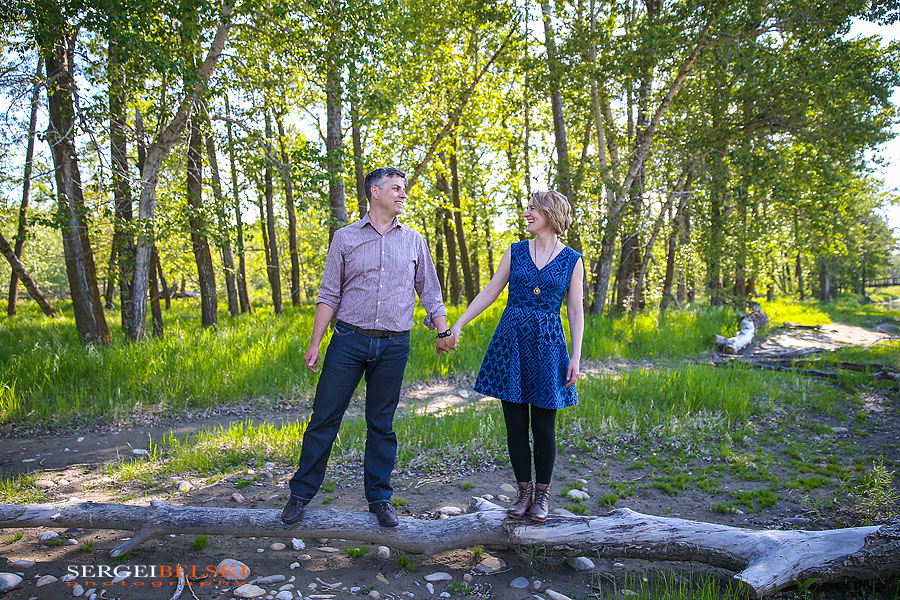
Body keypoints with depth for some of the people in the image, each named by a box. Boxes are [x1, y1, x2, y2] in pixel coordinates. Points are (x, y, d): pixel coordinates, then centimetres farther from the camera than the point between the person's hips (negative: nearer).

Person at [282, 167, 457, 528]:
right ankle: (301, 493, 19)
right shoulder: (345, 238, 5)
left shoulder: (413, 241, 10)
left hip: (394, 346, 1)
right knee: (324, 417, 2)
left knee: (382, 424, 9)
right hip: (349, 339, -1)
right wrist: (314, 344, -1)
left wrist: (443, 330, 0)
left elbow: (429, 292, 14)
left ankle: (380, 498, 22)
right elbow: (329, 295, 4)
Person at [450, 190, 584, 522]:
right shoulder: (515, 252, 8)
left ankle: (542, 494, 21)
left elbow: (575, 311, 3)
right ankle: (524, 491, 21)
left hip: (547, 345, -2)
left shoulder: (572, 260, 3)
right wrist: (459, 324, 2)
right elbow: (490, 292, 8)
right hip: (511, 340, 2)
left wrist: (576, 357, -4)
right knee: (515, 423, 5)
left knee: (543, 425, 2)